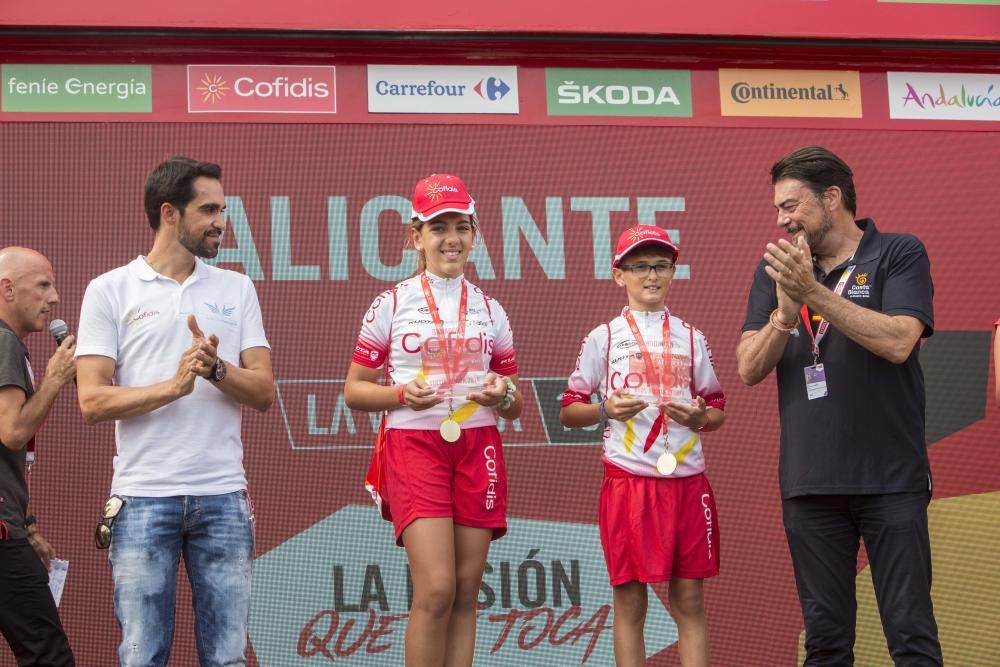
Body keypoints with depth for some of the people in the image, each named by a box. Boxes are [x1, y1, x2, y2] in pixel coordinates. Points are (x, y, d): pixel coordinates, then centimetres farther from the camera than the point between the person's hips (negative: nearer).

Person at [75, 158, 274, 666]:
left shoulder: (236, 289, 10)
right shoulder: (109, 291, 2)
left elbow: (263, 393, 5)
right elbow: (93, 401, -6)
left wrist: (216, 368, -14)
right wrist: (174, 385, -17)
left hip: (223, 496, 2)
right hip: (143, 498, -2)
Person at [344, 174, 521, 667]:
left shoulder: (490, 310, 11)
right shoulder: (391, 304, 1)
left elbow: (515, 407, 16)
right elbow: (354, 391, 3)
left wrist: (503, 394, -8)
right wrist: (403, 394, -15)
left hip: (477, 448, 4)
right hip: (414, 445, -3)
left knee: (466, 592, 3)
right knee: (436, 588, -14)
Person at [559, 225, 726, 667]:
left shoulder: (691, 338, 12)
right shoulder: (604, 337, 5)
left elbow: (717, 411, 16)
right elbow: (568, 411, 5)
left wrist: (700, 417, -6)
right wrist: (605, 410, -13)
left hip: (687, 479, 2)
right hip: (628, 479, -2)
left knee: (689, 601, 4)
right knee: (629, 601, 1)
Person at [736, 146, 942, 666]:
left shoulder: (899, 255, 0)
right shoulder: (776, 270, 11)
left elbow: (898, 342, -16)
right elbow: (749, 369, 3)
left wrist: (814, 292, -18)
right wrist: (786, 311, -15)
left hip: (890, 479, -3)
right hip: (808, 482, 3)